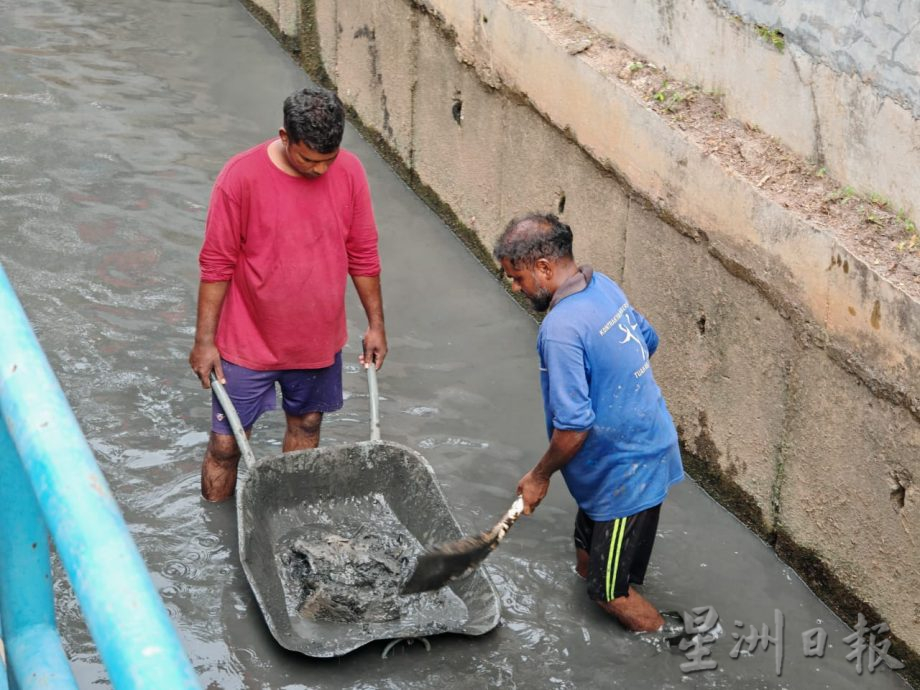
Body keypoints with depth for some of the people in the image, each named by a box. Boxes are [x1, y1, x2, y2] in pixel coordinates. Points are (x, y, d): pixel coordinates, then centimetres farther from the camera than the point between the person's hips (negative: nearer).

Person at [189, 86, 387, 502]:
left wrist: (376, 324, 7)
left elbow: (363, 254, 3)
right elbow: (216, 265, -13)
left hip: (318, 339, 4)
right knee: (226, 444, 4)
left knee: (306, 428, 20)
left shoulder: (349, 171, -9)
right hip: (249, 343, -4)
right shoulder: (242, 176, -20)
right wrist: (205, 340, -11)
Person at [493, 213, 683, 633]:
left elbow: (574, 428, -27)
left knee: (611, 591, 6)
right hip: (647, 441, 10)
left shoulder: (561, 329, -29)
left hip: (627, 469, -10)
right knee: (589, 565, 24)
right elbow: (648, 341, 17)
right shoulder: (603, 285, 0)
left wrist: (540, 477, -11)